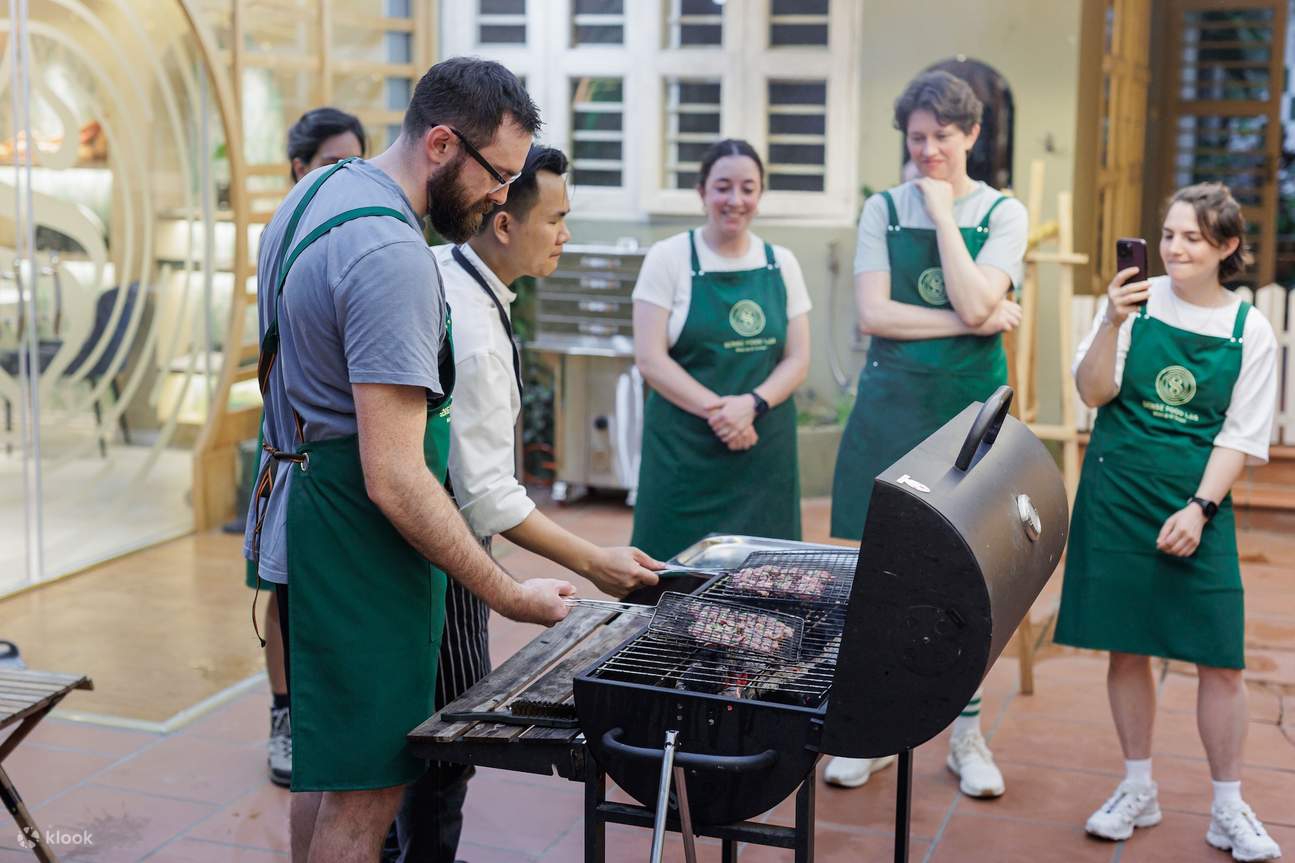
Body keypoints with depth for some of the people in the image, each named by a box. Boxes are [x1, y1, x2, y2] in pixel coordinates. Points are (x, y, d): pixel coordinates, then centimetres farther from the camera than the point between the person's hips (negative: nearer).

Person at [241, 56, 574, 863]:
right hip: (356, 540, -10)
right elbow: (395, 480, -27)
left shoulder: (320, 189, 8)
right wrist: (511, 596, -21)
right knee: (366, 793, 0)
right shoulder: (392, 255, -24)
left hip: (303, 514, 10)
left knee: (326, 767, 21)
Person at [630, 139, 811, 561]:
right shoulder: (668, 258, -2)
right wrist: (716, 411, -17)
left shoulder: (781, 263, 8)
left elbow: (797, 359, 6)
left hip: (765, 447, 3)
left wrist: (751, 404, -13)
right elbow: (650, 357, -8)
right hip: (684, 448, -3)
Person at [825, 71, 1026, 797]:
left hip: (971, 405, -1)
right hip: (892, 402, 1)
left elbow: (974, 304, -14)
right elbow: (873, 314, -6)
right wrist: (976, 322, -11)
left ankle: (968, 736, 20)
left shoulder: (1003, 214, 3)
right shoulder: (885, 210, 6)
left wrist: (942, 210, -8)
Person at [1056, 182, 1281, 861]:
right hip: (1118, 494, 0)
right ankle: (1137, 792, 24)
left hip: (1198, 505, 0)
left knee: (1219, 658, -1)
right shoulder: (1136, 302, 0)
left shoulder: (1249, 329, 1)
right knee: (1126, 647, 8)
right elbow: (1094, 393, -5)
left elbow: (1242, 435, 1)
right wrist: (1111, 324, -20)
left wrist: (1200, 508, -10)